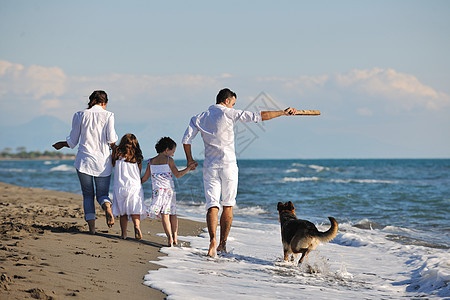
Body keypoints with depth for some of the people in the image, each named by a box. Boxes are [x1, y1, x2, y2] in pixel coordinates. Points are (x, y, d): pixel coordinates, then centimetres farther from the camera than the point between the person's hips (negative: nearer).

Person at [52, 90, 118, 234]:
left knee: (88, 195, 10)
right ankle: (107, 206, -26)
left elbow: (73, 141, 6)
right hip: (103, 161, 0)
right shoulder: (108, 115, -1)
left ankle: (91, 226, -1)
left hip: (84, 160, 1)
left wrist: (61, 144, 26)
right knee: (102, 193, 9)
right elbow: (111, 139, -9)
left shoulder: (79, 115, 3)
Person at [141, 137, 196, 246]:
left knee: (164, 215, -6)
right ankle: (175, 237, 13)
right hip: (169, 190, -1)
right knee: (173, 213, 14)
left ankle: (169, 237, -19)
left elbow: (145, 178, 17)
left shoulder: (151, 162, 11)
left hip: (157, 191, 1)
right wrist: (188, 168, 8)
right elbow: (177, 174, -2)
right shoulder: (169, 160, 2)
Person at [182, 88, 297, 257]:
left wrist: (190, 159, 16)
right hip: (228, 166, -2)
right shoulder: (229, 114, -3)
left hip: (210, 167, 2)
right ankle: (223, 244, 12)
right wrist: (283, 113, 1)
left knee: (212, 205, -3)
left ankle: (213, 239, -26)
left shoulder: (199, 118, 8)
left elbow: (186, 139, 2)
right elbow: (258, 116, -5)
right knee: (228, 205, 10)